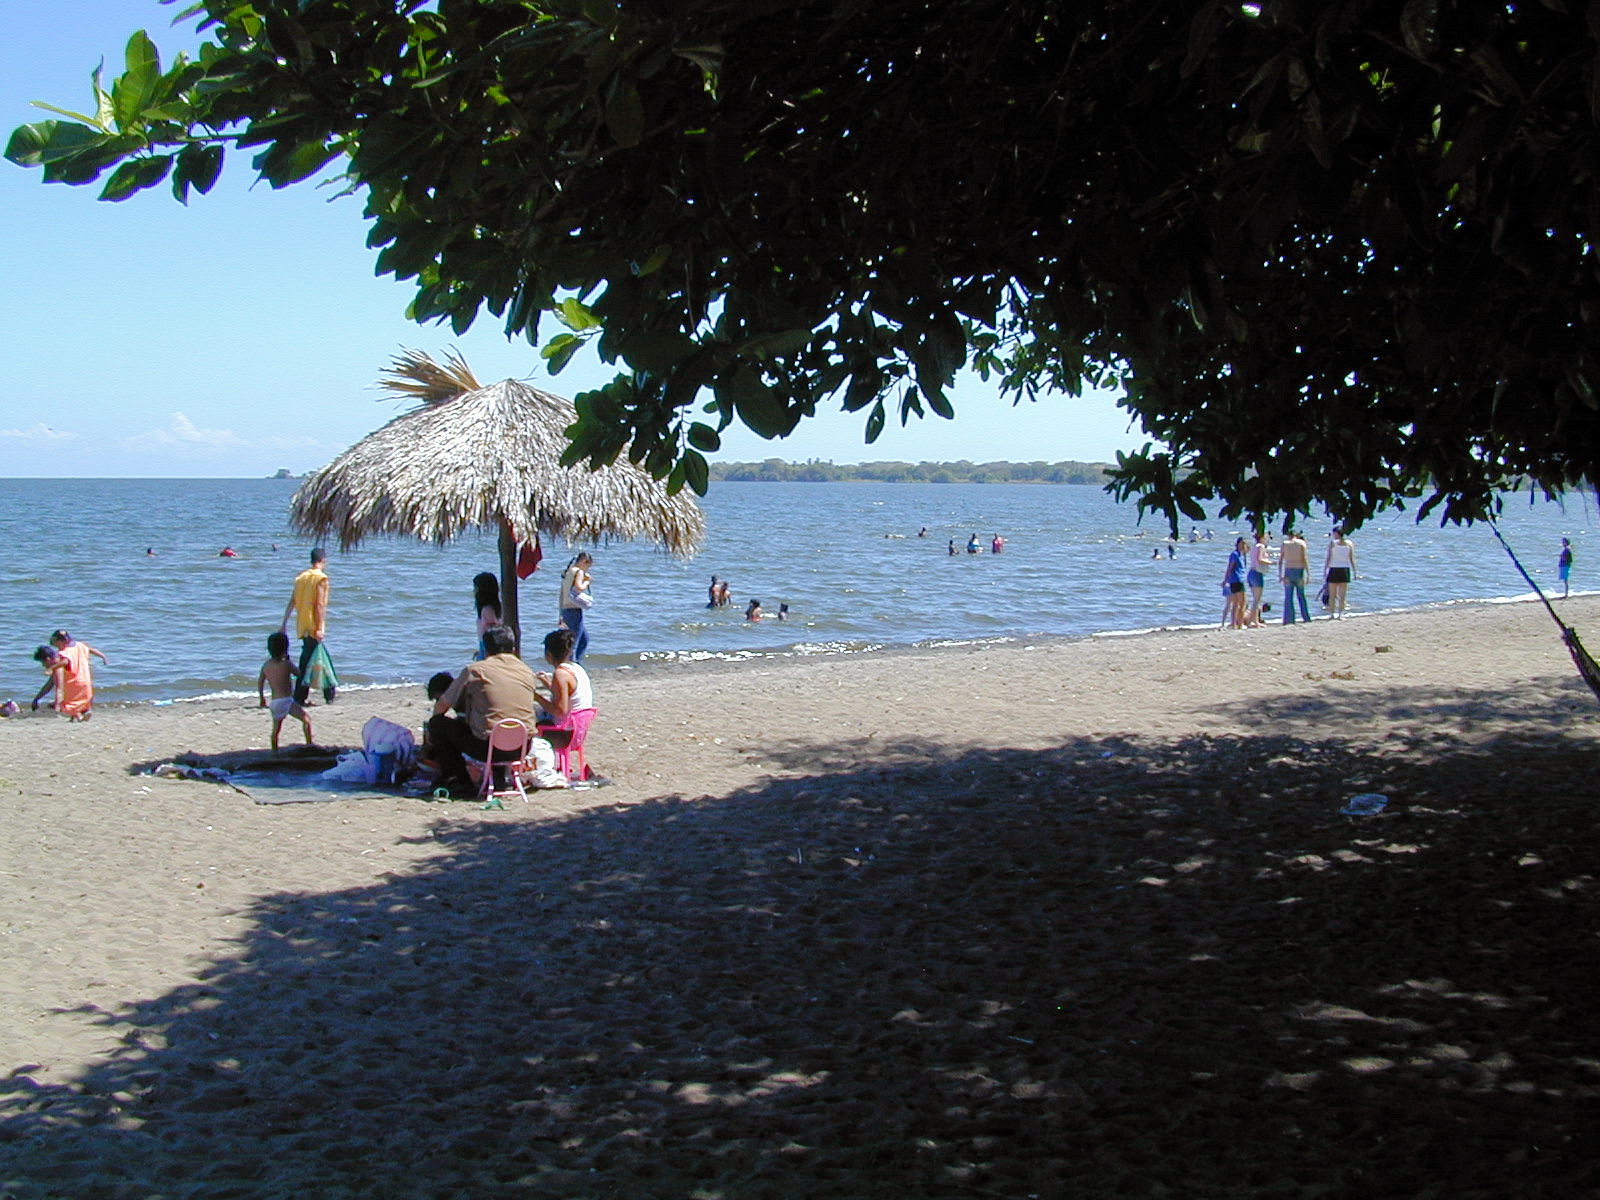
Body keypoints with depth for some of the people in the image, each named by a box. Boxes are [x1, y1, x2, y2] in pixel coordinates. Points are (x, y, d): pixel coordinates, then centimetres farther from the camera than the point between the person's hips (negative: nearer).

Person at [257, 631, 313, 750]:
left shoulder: (266, 665, 7)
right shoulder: (286, 664, -10)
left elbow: (260, 682, 16)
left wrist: (262, 698, 29)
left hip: (274, 702, 6)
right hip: (286, 700, -6)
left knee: (275, 729, 20)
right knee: (306, 719, 1)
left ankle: (274, 750, 20)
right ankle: (309, 744, -6)